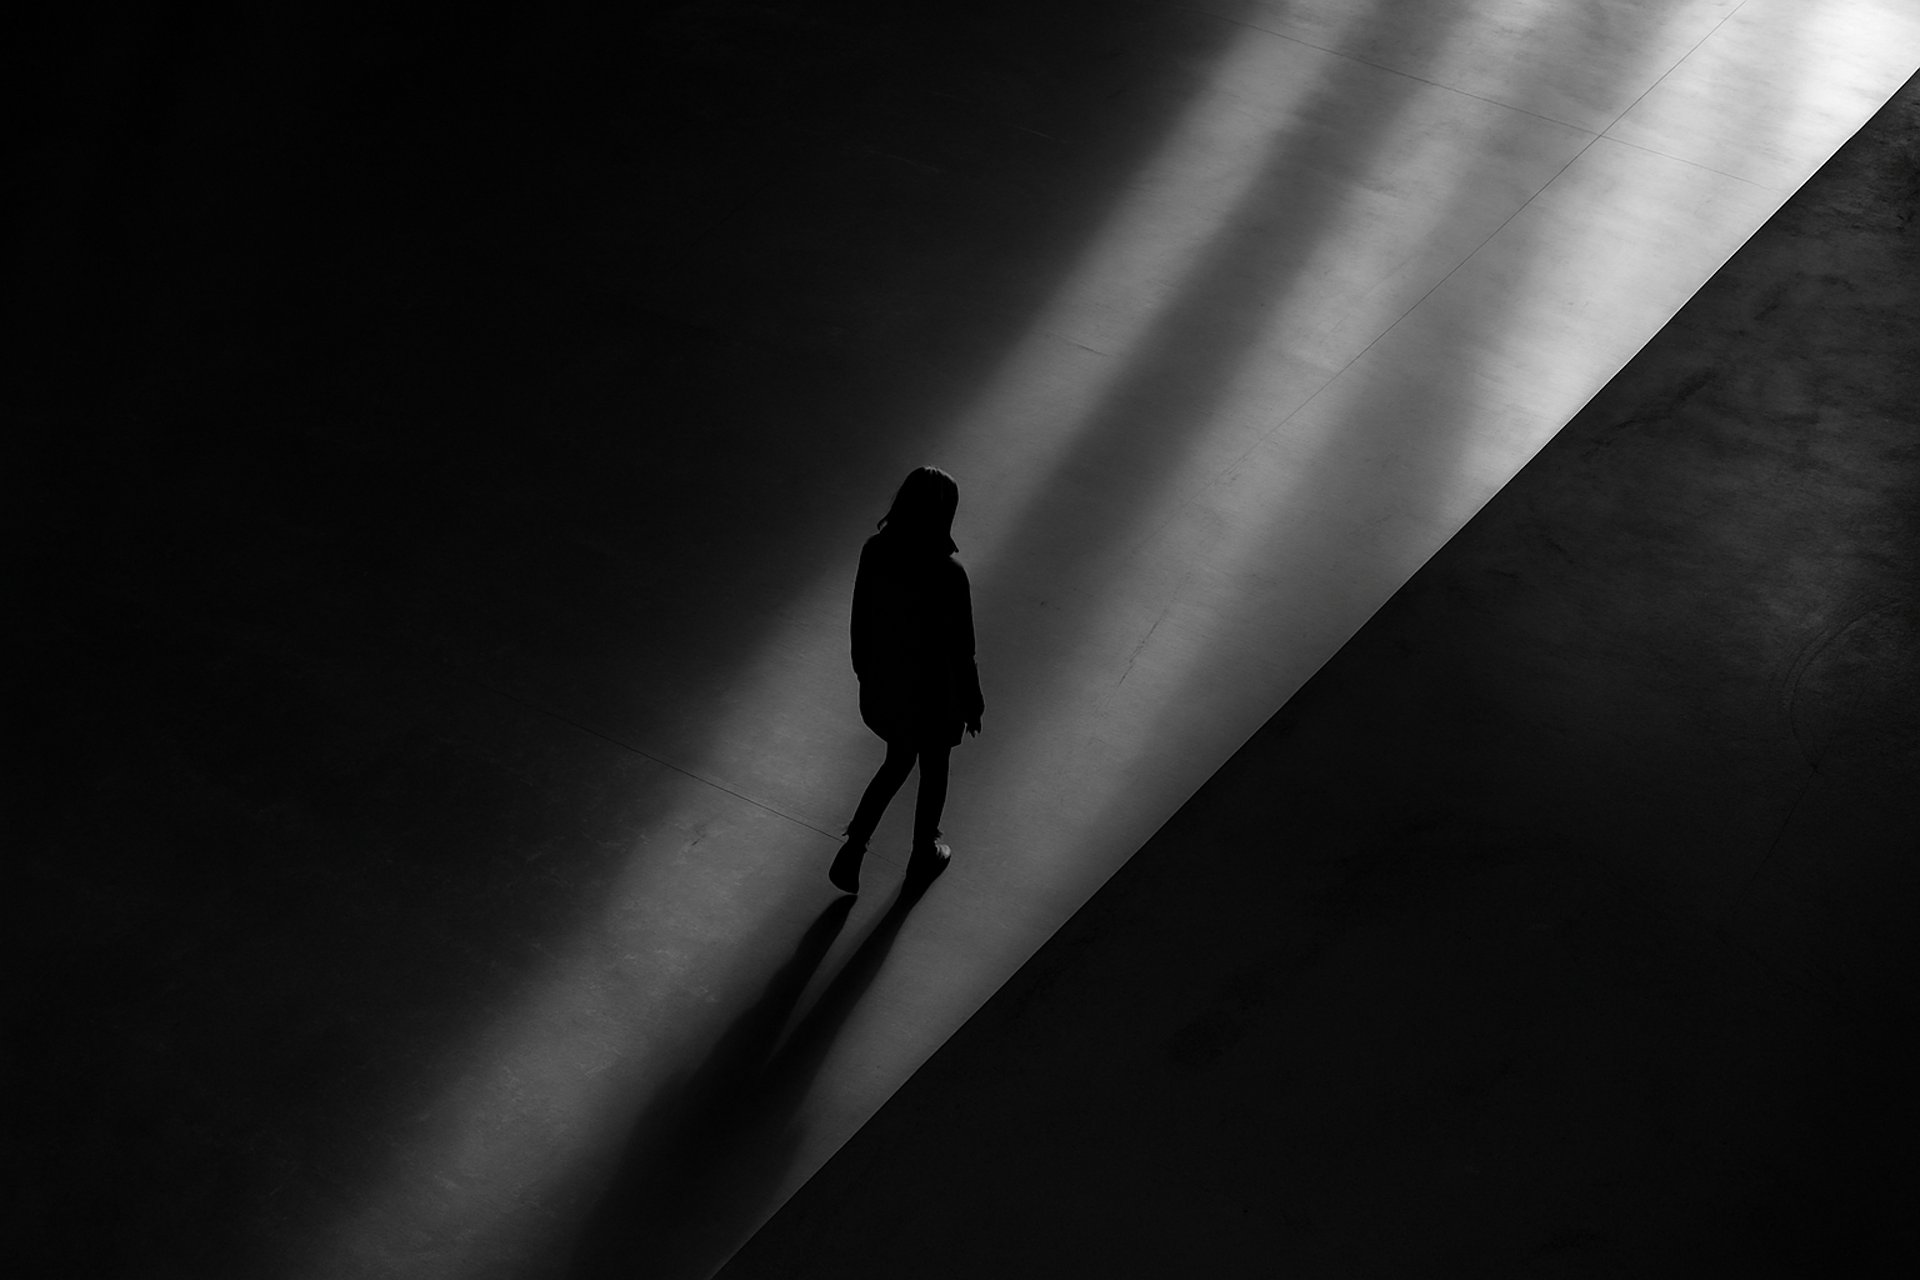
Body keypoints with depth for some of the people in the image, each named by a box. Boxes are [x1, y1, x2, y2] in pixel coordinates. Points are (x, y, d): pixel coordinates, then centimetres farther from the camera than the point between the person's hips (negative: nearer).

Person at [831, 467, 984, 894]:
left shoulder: (874, 552, -16)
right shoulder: (948, 573, -30)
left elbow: (861, 618, -2)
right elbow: (960, 648, -19)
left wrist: (865, 671, 16)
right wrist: (972, 704, -2)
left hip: (883, 681, 4)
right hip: (931, 691, -4)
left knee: (898, 762, 28)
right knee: (934, 770, 24)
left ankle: (852, 851, 21)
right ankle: (924, 853, 45)